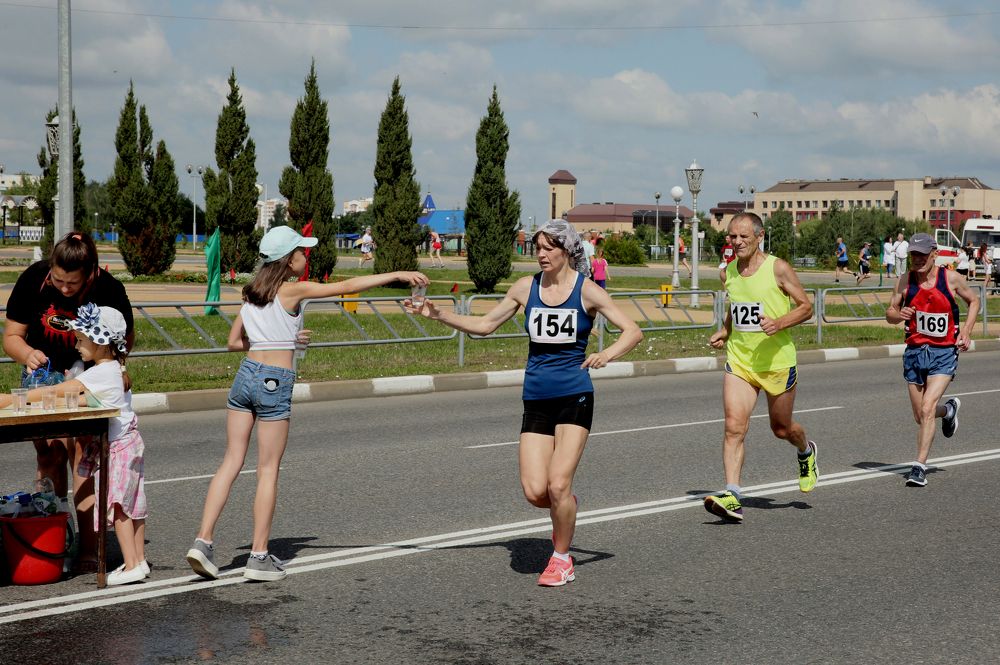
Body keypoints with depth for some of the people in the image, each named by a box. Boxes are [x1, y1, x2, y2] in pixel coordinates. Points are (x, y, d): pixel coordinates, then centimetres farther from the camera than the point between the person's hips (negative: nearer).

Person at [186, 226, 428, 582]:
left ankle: (203, 540, 1)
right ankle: (259, 556, 6)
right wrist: (398, 275, -11)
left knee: (232, 461, 9)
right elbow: (349, 286, -12)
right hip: (275, 382, -6)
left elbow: (234, 342, 16)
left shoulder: (253, 293, 12)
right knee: (268, 470, 2)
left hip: (245, 374, 6)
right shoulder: (293, 291, -8)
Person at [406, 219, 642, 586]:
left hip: (574, 397, -3)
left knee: (559, 485, -13)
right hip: (536, 400, 3)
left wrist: (608, 354, -25)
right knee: (534, 491, -8)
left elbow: (633, 331, -6)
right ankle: (565, 511, 28)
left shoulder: (586, 290, -4)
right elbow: (485, 324, 14)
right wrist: (438, 315, 4)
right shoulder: (526, 287, 6)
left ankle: (561, 558, 10)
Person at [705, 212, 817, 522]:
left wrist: (779, 323, -22)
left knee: (782, 428, 14)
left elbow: (806, 307, -5)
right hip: (739, 361, 3)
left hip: (777, 361, -3)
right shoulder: (729, 271, 5)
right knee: (734, 426, -14)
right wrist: (725, 332, 6)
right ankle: (732, 496, -18)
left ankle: (806, 453, 49)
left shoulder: (778, 269, -10)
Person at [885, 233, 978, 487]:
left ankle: (920, 466, -13)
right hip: (914, 352, 3)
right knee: (920, 416, 12)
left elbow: (974, 301, 11)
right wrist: (899, 315, -19)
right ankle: (949, 410, 47)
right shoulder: (905, 280, -2)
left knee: (927, 409, -19)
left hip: (944, 354, -3)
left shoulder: (951, 279, -6)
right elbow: (890, 313, 5)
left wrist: (966, 331, -2)